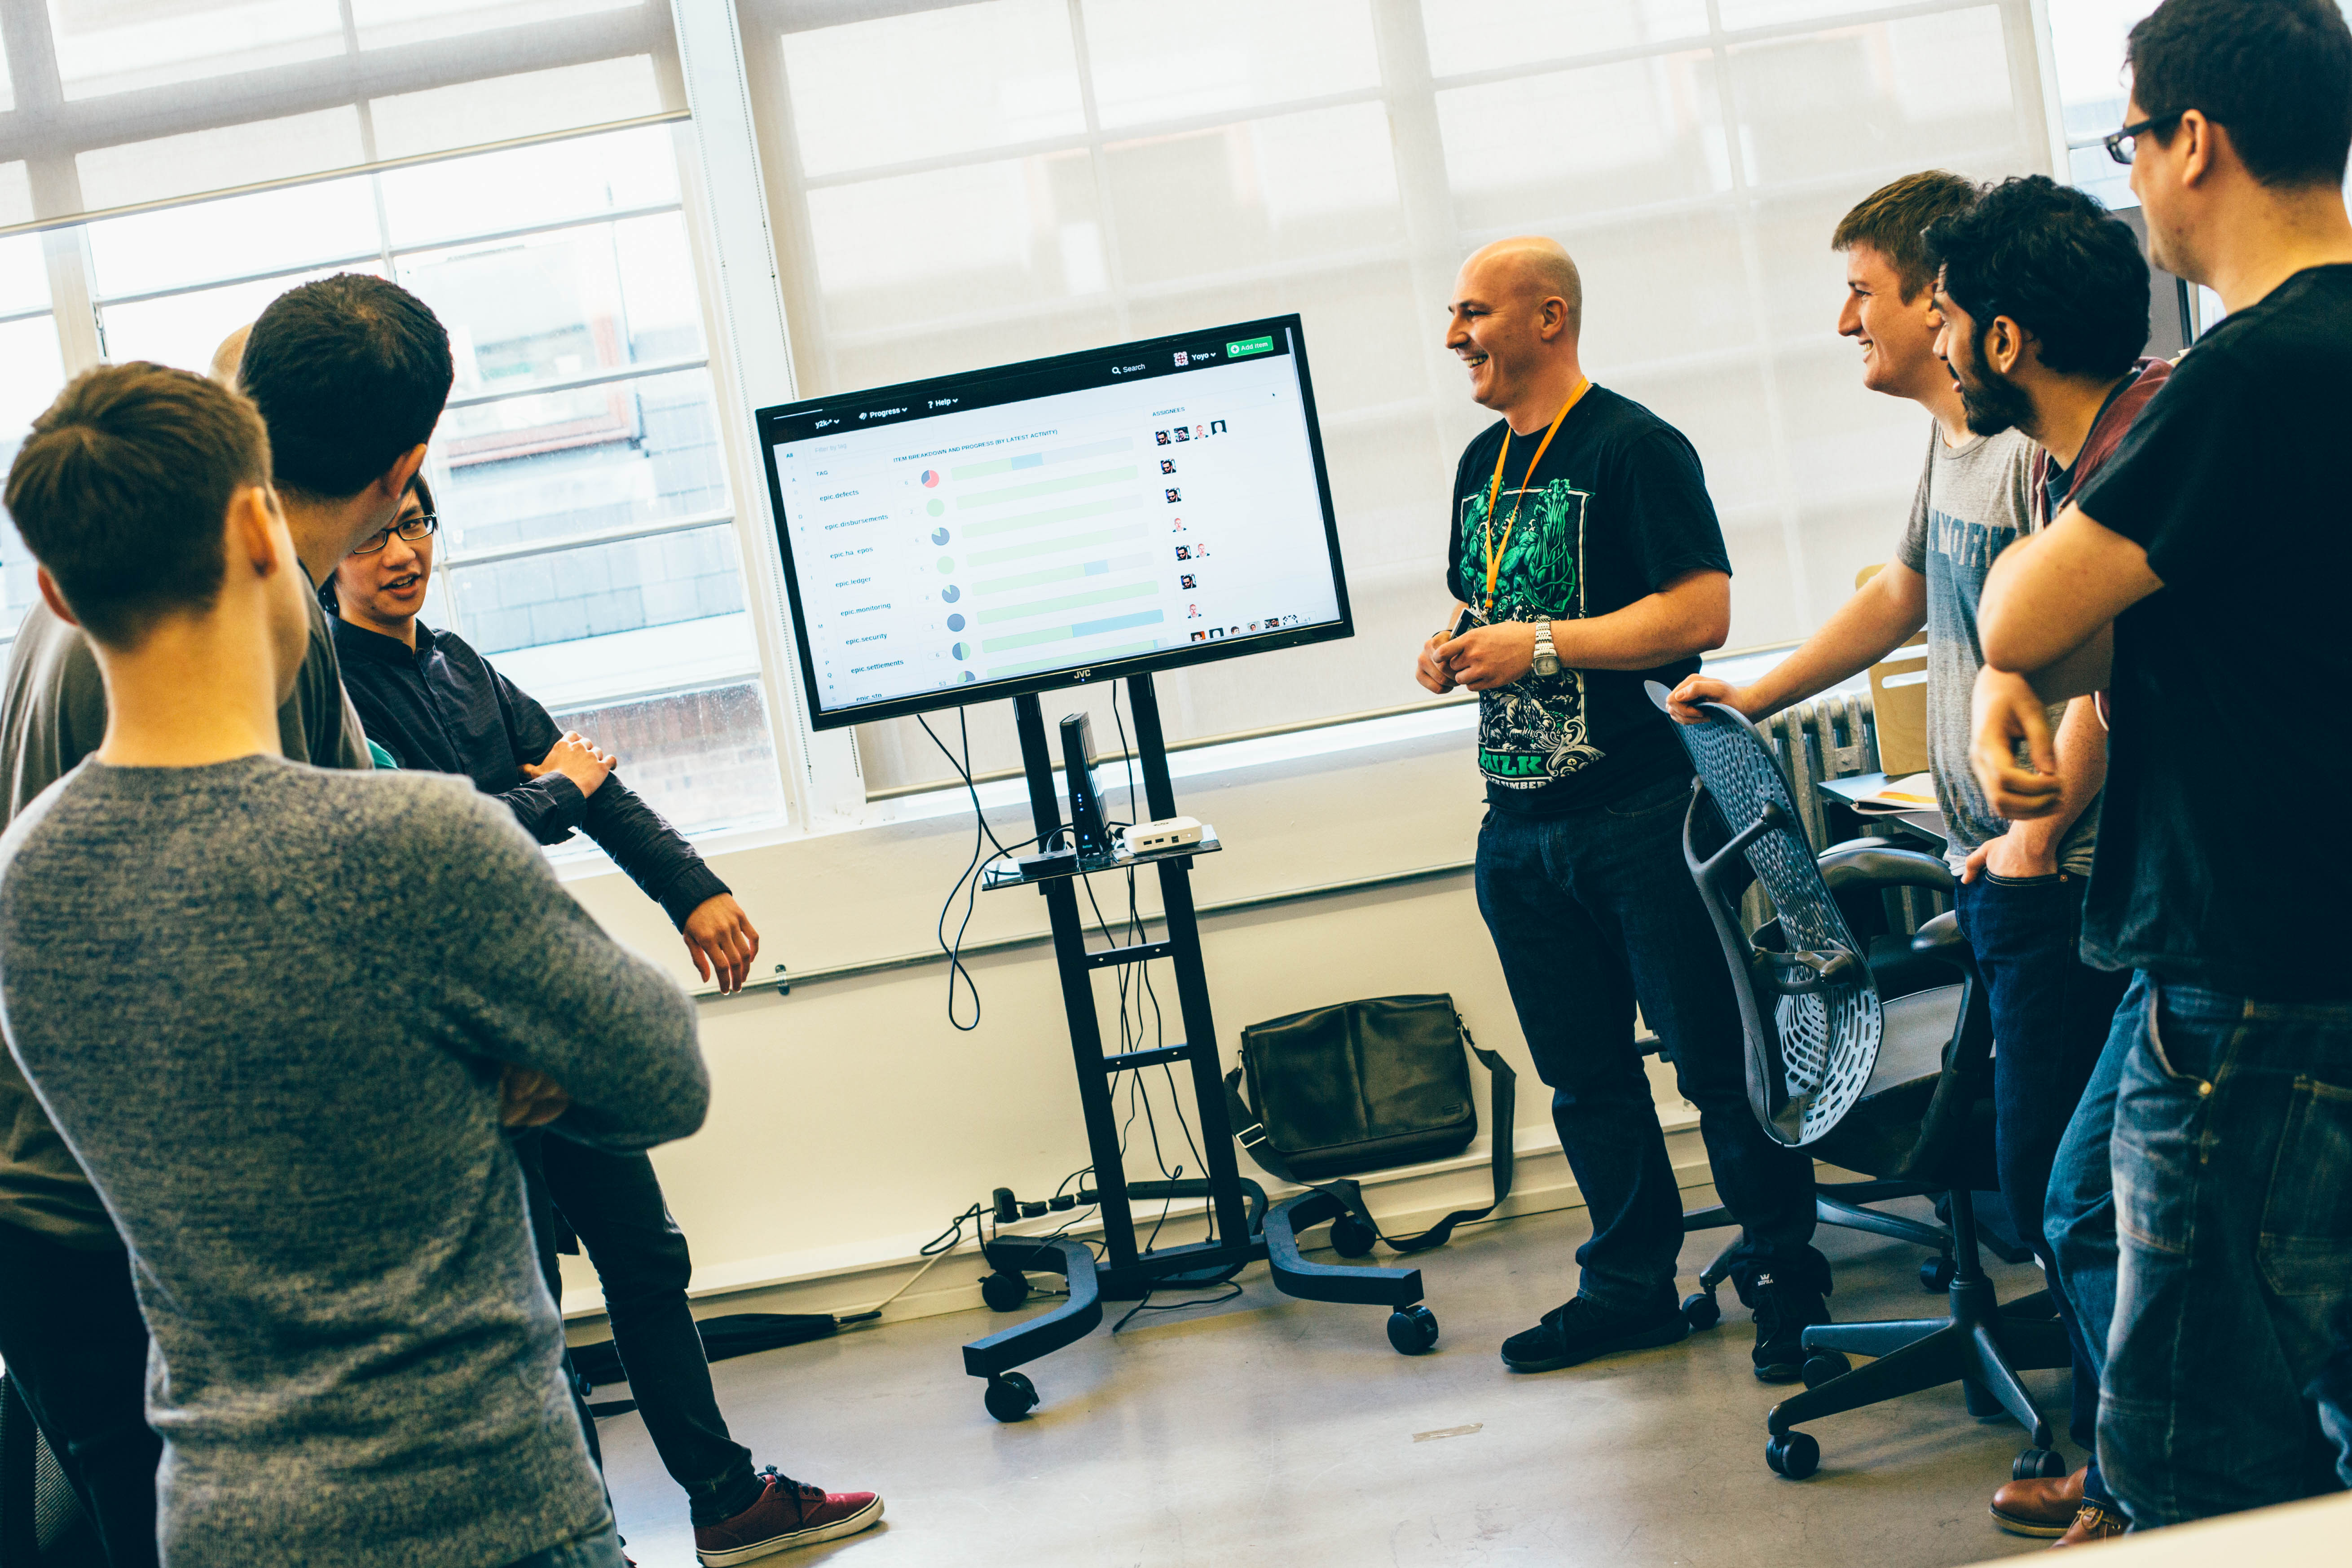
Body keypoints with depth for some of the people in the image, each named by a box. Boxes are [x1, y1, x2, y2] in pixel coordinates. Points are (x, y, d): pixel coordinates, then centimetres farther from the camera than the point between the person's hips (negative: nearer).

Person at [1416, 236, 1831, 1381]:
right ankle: (1629, 1286, 24)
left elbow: (1702, 611, -18)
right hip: (1520, 827, 8)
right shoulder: (1484, 463, 15)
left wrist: (1542, 646, -20)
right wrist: (1455, 650, 4)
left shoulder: (1635, 448, -9)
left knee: (1716, 1060, -2)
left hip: (1643, 813, -8)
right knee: (1583, 1075, 13)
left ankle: (1784, 1279, 10)